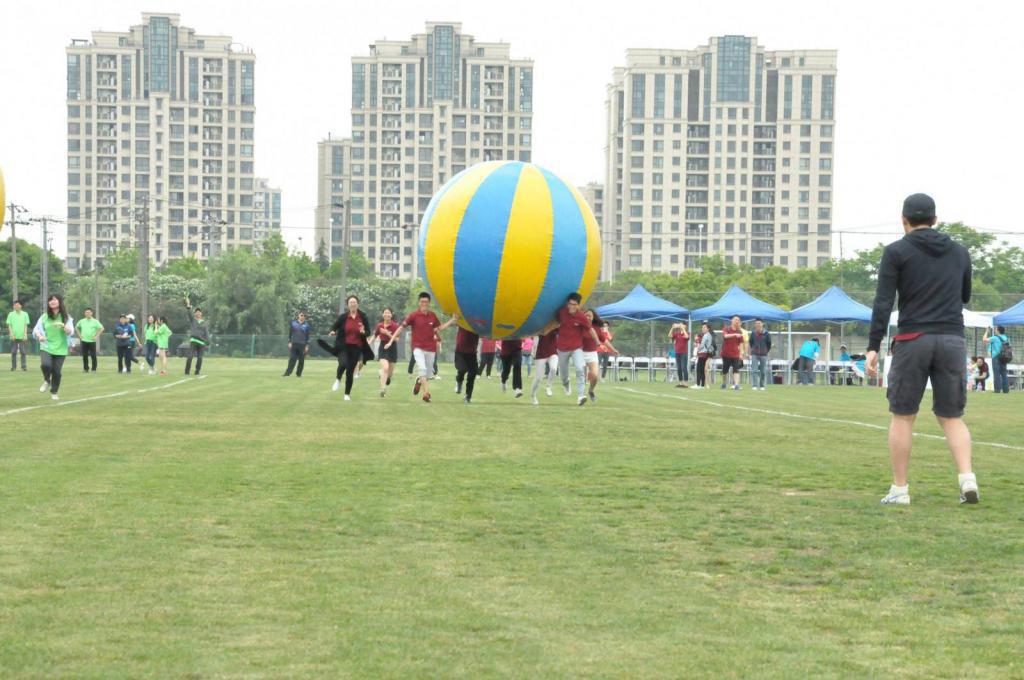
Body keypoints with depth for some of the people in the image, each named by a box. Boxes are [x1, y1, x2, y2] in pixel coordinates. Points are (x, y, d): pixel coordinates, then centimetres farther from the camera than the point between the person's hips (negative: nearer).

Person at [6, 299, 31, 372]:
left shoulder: (25, 314, 5)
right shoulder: (11, 314, 5)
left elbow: (26, 325, 5)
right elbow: (9, 325, 4)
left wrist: (25, 335, -4)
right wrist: (11, 334, -6)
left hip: (22, 336, -1)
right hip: (14, 337, 1)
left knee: (23, 352, -4)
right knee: (13, 352, 3)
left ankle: (23, 366, -3)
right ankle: (13, 366, 9)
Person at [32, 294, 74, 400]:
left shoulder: (66, 317, -2)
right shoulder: (45, 317, 2)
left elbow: (71, 332, -11)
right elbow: (36, 329, 2)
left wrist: (63, 326, -31)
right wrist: (39, 336, -21)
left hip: (60, 349, 0)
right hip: (46, 347, 0)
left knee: (56, 371, -1)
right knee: (45, 365, -25)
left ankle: (54, 392, 24)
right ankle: (46, 381, 8)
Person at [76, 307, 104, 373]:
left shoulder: (95, 321, -2)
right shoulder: (82, 321, 8)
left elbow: (101, 328, -1)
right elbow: (76, 327, 23)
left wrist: (97, 336, -7)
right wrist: (79, 335, 12)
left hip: (92, 341, -3)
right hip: (84, 341, 3)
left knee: (93, 355, -4)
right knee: (85, 356, 3)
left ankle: (94, 369, 3)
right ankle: (86, 369, 12)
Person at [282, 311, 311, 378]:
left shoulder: (306, 325, 4)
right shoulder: (293, 323, 5)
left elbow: (307, 336, 6)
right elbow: (290, 333, 8)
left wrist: (307, 345, 0)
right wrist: (289, 342, 1)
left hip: (302, 345, 0)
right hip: (294, 344, 0)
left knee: (301, 360, 3)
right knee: (292, 359, -8)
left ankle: (299, 374, 13)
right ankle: (287, 373, -12)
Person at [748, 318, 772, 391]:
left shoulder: (766, 334, -5)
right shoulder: (753, 334, -1)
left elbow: (769, 344, 5)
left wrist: (766, 351, 9)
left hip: (763, 355, 0)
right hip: (754, 355, 0)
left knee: (763, 372, 5)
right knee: (754, 370, -10)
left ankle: (761, 386, 15)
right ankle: (755, 385, -11)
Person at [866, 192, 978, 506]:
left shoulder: (896, 252, 0)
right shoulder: (959, 252, 12)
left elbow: (883, 302, -8)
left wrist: (873, 347, -10)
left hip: (913, 340, -3)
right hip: (952, 339, 3)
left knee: (902, 416, 6)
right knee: (952, 416, 8)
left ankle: (899, 489, 6)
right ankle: (967, 478, -11)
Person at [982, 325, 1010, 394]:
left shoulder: (995, 338, -10)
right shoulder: (1006, 339, 10)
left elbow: (984, 340, -9)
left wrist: (987, 331, 1)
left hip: (996, 358, -6)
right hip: (1004, 359, 6)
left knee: (997, 374, -4)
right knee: (1004, 374, 7)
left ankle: (997, 389, -7)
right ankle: (1006, 389, 5)